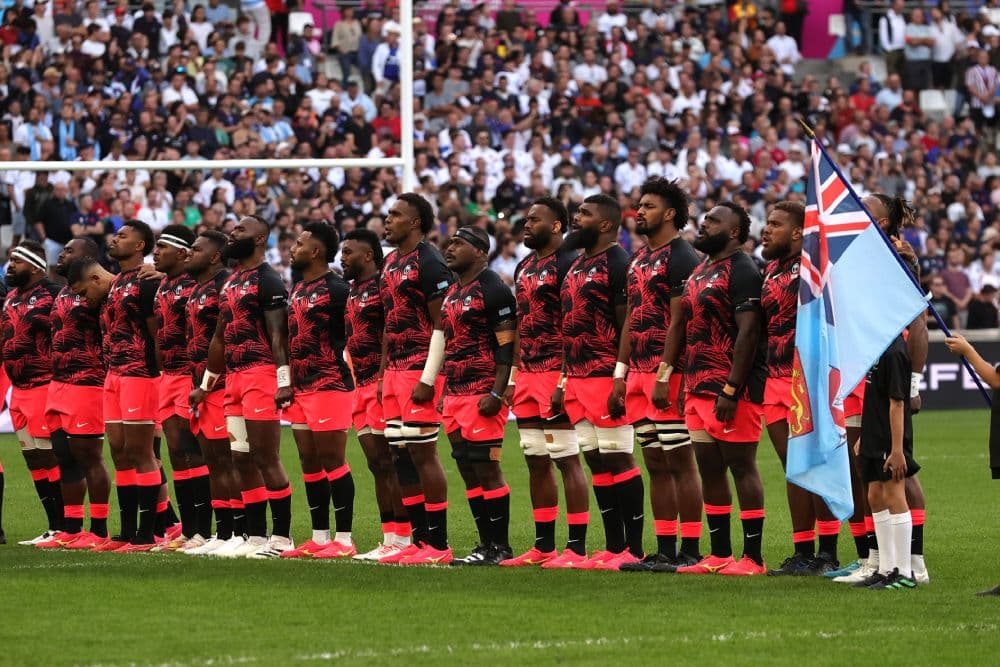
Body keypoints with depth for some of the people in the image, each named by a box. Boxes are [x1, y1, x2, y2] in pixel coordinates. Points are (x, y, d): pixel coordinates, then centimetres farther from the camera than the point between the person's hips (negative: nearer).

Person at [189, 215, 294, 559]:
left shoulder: (268, 281, -7)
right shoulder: (230, 283, 20)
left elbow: (277, 334, -15)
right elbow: (220, 338, 25)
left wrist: (283, 381, -22)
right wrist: (205, 384, 25)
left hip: (261, 375, -9)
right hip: (234, 377, 9)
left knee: (266, 459, -8)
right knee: (243, 461, 8)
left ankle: (281, 537, -4)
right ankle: (256, 537, 12)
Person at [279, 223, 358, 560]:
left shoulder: (336, 289, -12)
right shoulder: (299, 290, 16)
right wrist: (288, 383, 18)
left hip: (329, 386, -9)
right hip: (302, 388, 9)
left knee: (332, 460, -7)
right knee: (310, 462, 10)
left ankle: (344, 539, -4)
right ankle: (319, 538, 16)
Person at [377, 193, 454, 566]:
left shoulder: (428, 263, -12)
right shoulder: (391, 263, 17)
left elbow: (442, 324, -16)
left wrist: (428, 379, -19)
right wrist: (383, 373, 19)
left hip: (420, 371, -10)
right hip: (395, 371, 10)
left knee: (423, 454, -8)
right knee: (401, 456, 9)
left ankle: (438, 545, -5)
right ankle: (420, 540, 14)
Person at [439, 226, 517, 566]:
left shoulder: (493, 290, -10)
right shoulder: (452, 292, 17)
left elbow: (506, 347, -14)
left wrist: (496, 394, -20)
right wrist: (445, 392, 20)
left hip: (482, 395, -9)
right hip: (456, 395, 9)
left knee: (486, 469, -8)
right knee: (469, 473, 9)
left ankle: (501, 546, -3)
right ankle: (486, 545, 13)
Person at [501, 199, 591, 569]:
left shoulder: (568, 264, -11)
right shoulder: (524, 267, 17)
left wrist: (566, 380, -20)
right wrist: (513, 377, 18)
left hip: (556, 374, -9)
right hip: (528, 373, 9)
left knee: (567, 459, -7)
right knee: (536, 462, 11)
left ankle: (576, 547, -4)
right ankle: (544, 546, 16)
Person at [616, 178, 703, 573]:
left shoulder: (681, 258, -10)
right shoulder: (639, 258, 18)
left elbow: (678, 321, -15)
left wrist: (665, 375, -19)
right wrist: (622, 372, 16)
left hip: (668, 375, -9)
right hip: (640, 373, 9)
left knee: (679, 462, -6)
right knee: (656, 465, 10)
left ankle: (690, 550, -3)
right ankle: (665, 550, 13)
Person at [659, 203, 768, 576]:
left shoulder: (740, 271, -11)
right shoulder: (701, 271, 19)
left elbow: (747, 333, -18)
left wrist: (731, 390, -22)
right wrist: (686, 385, 18)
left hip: (731, 391, -10)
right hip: (699, 388, 10)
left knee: (741, 467, -7)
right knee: (709, 470, 10)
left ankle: (752, 557, -5)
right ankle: (719, 555, 16)